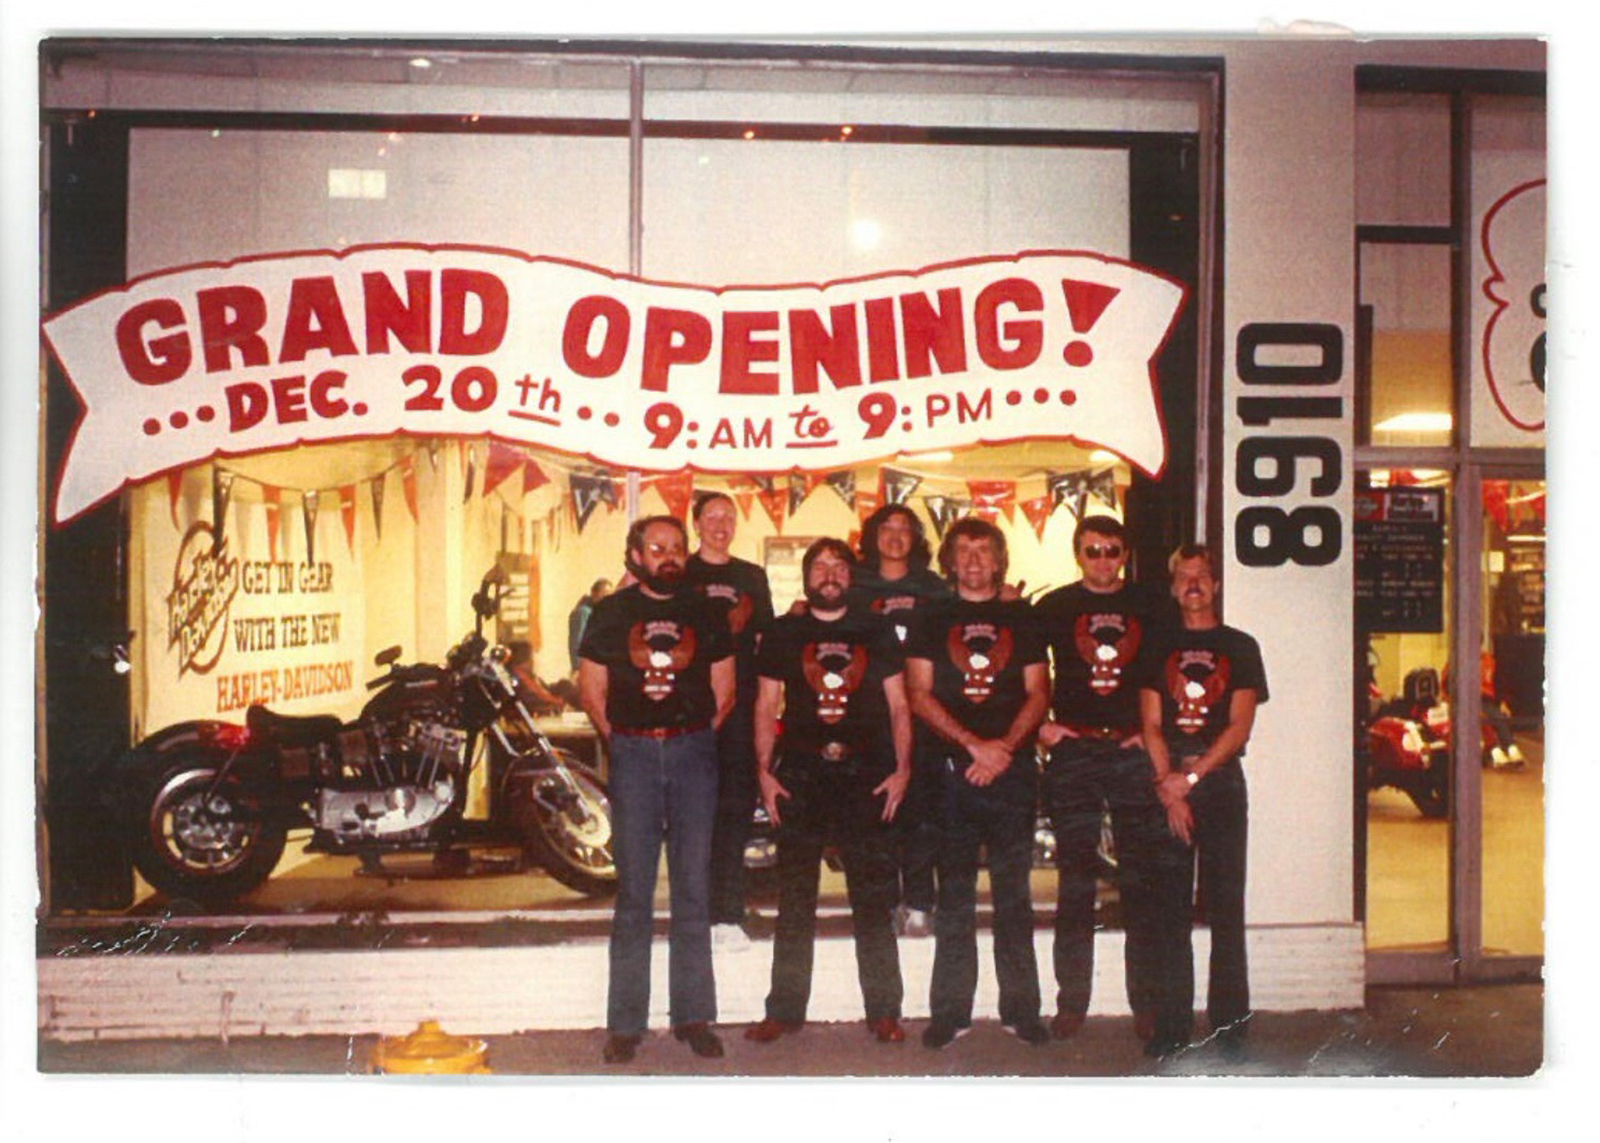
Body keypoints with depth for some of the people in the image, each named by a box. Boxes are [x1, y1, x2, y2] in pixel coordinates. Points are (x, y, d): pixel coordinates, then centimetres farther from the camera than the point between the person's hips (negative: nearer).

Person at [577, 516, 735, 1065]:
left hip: (693, 751, 1)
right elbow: (591, 687, 6)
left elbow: (724, 688, 12)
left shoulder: (705, 613, 11)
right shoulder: (611, 612, 7)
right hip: (633, 753, -1)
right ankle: (625, 1022, 6)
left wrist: (701, 735, 5)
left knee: (693, 888, 4)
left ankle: (693, 1015, 12)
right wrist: (616, 739, 2)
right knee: (633, 890, 0)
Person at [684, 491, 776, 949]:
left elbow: (766, 637, 20)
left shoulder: (752, 576, 16)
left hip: (741, 704, 2)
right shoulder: (679, 574, 8)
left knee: (735, 806, 1)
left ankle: (728, 914, 5)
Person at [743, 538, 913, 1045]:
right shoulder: (783, 634, 10)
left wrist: (901, 769, -1)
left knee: (874, 898, 0)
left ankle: (883, 1010, 9)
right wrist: (764, 771, -1)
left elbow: (898, 705, 9)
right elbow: (766, 706, 9)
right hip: (800, 775, 0)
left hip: (865, 775, 0)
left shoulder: (876, 632, 10)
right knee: (794, 898, 5)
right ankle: (785, 1009, 13)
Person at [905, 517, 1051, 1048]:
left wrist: (1004, 747, -9)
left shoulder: (1022, 618, 13)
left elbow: (1038, 694, 7)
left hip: (1013, 769, 1)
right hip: (953, 767, -1)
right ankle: (950, 1010, 8)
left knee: (1014, 891, 3)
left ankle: (1021, 1006, 11)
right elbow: (920, 695, 1)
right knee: (954, 892, 1)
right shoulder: (930, 619, 9)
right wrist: (974, 745, -10)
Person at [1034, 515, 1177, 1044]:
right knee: (1075, 881, 3)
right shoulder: (1053, 608, 7)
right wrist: (1041, 725, 0)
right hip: (1073, 753, 0)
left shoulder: (1154, 607, 9)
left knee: (1143, 880, 2)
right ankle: (1071, 1004, 11)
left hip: (1136, 753, 1)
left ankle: (1147, 1005, 11)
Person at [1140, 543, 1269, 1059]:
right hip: (1168, 783, 1)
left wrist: (1192, 776, -11)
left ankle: (1229, 1025, 3)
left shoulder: (1240, 647, 9)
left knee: (1225, 906, -2)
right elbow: (1151, 725, 5)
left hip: (1221, 780, -1)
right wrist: (1169, 786, -8)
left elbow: (1240, 725, -1)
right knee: (1170, 908, 0)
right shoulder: (1159, 647, 13)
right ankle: (1172, 1024, 5)